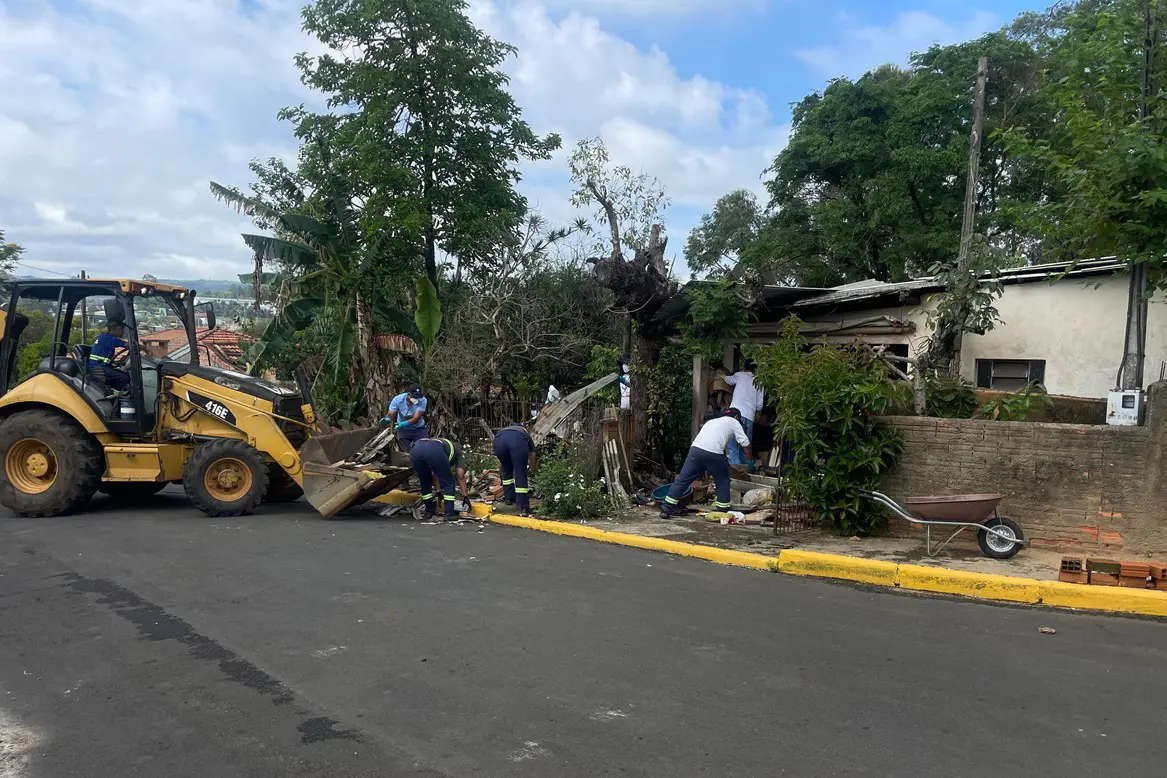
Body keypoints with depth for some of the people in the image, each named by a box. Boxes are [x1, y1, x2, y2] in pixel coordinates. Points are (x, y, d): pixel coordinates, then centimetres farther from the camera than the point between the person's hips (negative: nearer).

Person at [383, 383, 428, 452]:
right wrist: (387, 419, -43)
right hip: (403, 430, 0)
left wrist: (405, 423, -48)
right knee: (406, 453, -3)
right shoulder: (397, 399, -21)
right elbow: (390, 415, -18)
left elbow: (416, 418, -31)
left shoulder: (422, 400, -26)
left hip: (418, 429, 0)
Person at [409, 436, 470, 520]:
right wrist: (465, 497, 31)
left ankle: (429, 511, 34)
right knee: (448, 483, 12)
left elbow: (434, 474, 50)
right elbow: (461, 477, 26)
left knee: (425, 483, 27)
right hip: (433, 451, -5)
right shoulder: (457, 451, 33)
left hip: (415, 449, 6)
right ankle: (449, 514, 11)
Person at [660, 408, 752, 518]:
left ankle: (666, 508, 3)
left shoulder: (711, 421, 36)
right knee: (723, 482, 15)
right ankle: (723, 511, 19)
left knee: (682, 479, 6)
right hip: (714, 453, -5)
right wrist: (750, 459, 26)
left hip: (695, 448, 5)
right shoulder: (733, 422, 21)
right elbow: (745, 442, 12)